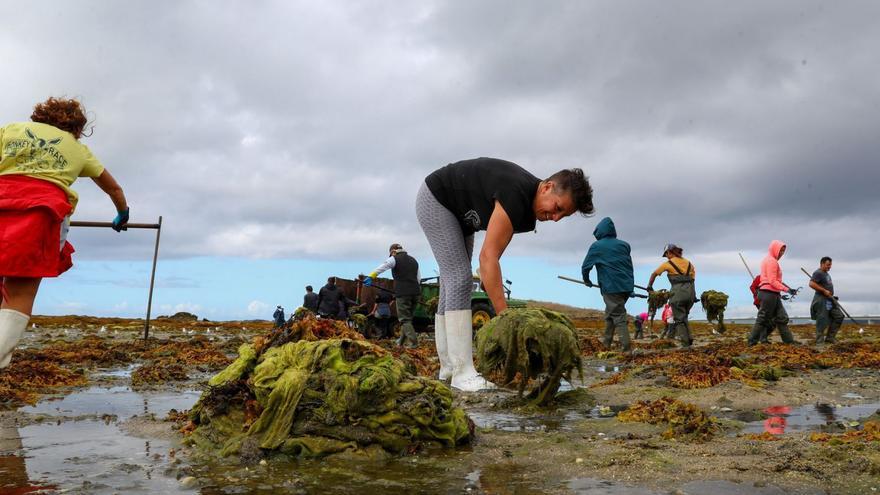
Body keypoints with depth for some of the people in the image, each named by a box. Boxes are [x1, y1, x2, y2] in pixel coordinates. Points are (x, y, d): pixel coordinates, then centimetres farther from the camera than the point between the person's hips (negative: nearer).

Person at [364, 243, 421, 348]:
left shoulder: (394, 259, 2)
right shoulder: (413, 260, 22)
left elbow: (381, 268, -13)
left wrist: (370, 277, -18)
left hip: (403, 293, -6)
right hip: (415, 292, 6)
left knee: (404, 319, -1)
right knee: (408, 317, 17)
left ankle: (413, 342, -10)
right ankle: (402, 340, 24)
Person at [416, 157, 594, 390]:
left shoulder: (529, 214, -5)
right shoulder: (517, 195, -33)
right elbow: (488, 257, -37)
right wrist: (506, 317, -39)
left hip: (461, 215, 9)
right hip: (434, 198, -9)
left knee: (454, 281, 7)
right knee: (460, 278, -17)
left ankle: (448, 365, 12)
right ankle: (462, 372, -19)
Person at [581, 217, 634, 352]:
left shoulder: (596, 246, -3)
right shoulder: (624, 245, 11)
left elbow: (585, 266, 1)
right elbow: (630, 265, 17)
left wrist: (587, 280, 19)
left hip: (611, 287, -6)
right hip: (626, 286, 6)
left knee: (618, 316, -4)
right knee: (610, 313, 20)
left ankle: (626, 348, -11)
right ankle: (606, 342, 27)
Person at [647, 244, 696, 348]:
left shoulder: (668, 263, 6)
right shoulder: (688, 263, 18)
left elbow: (654, 274, 16)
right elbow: (692, 278, 16)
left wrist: (649, 287, 30)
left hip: (678, 292, -5)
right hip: (690, 292, 5)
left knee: (679, 319, 4)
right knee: (684, 317, 21)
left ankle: (685, 343, -2)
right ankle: (689, 338, 8)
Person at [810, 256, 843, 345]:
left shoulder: (827, 274, 20)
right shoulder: (818, 273, -12)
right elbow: (811, 284, -25)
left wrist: (831, 294, 16)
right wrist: (824, 291, -22)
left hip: (830, 299, 10)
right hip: (822, 300, -10)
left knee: (839, 316, 7)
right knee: (822, 321, -7)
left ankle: (830, 338, 12)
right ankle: (820, 342, -1)